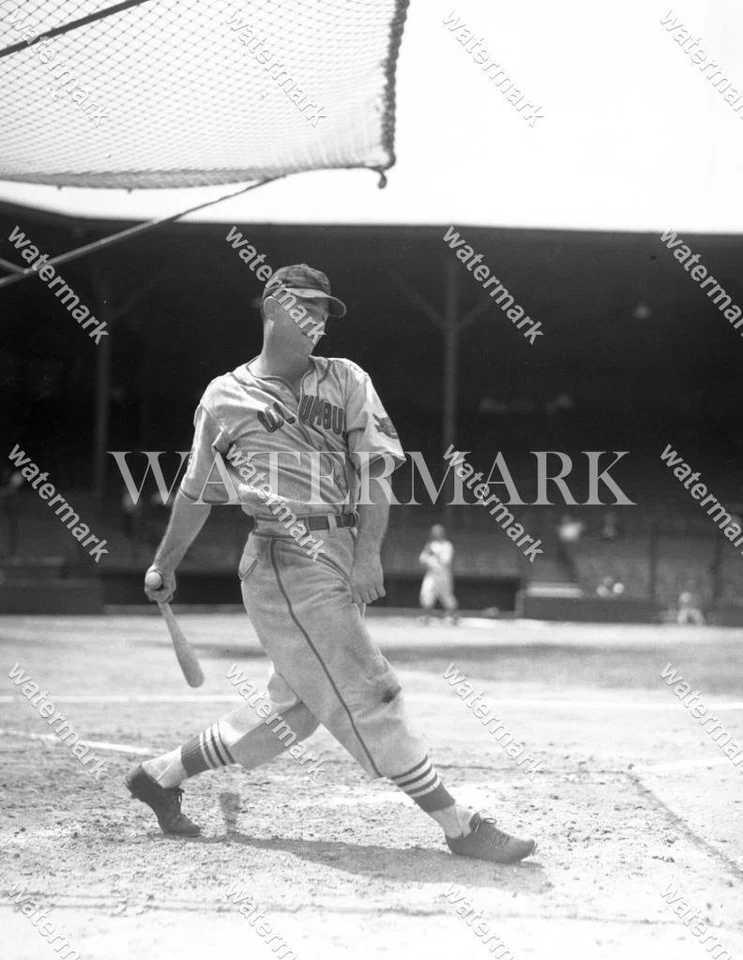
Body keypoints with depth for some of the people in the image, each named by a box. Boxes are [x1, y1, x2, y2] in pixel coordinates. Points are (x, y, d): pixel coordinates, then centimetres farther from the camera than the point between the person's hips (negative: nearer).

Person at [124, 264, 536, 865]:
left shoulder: (347, 381, 11)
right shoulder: (224, 398, 6)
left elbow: (374, 467, 2)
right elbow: (198, 492, 17)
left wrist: (368, 553, -11)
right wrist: (165, 565, 23)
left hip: (343, 559, 5)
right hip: (286, 560, -5)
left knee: (296, 709, 11)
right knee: (368, 696, -8)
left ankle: (162, 774, 27)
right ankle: (457, 826, -7)